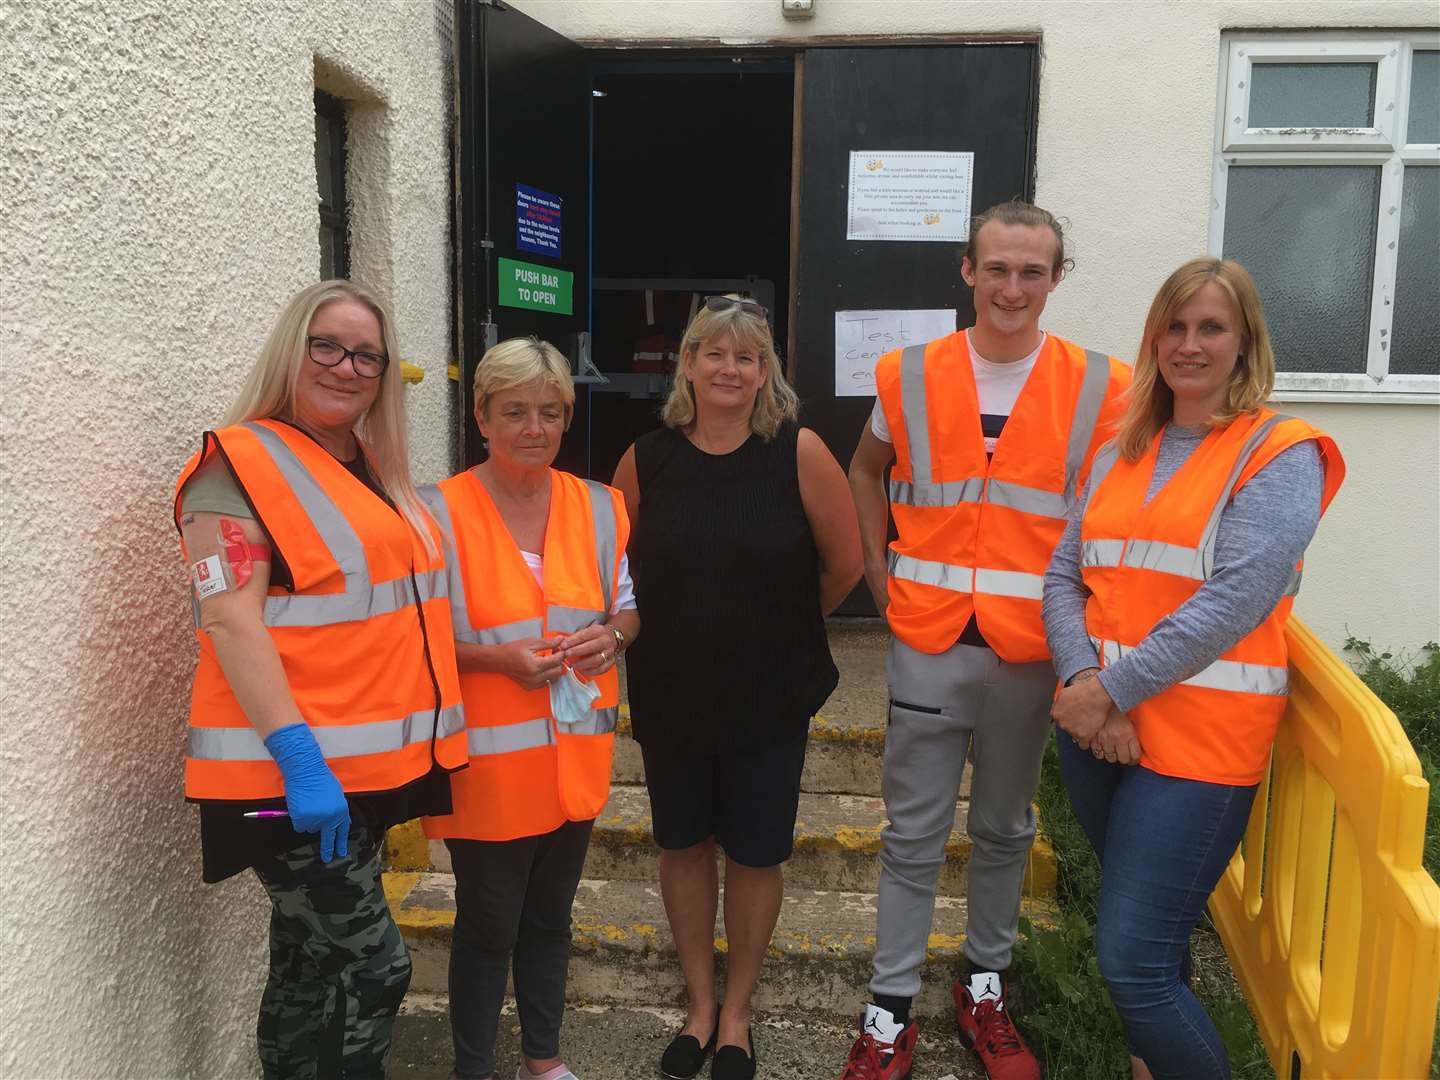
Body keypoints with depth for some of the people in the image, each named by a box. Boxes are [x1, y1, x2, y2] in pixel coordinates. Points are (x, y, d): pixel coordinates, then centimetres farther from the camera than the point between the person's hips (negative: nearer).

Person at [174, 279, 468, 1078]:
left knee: (312, 966, 17)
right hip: (295, 773, -8)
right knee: (374, 963, -5)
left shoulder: (374, 474, 15)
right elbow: (229, 620, -18)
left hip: (364, 767, 8)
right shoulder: (240, 464, -9)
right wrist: (299, 756, -25)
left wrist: (415, 752, 19)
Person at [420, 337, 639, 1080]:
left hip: (575, 751, 5)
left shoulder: (600, 506, 2)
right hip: (489, 754, -4)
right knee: (487, 928, 9)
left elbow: (630, 602, 11)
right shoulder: (441, 511, -11)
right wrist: (501, 658, -23)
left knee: (550, 917, 20)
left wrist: (613, 635, -11)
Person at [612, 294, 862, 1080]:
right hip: (670, 691, 2)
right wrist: (682, 625, 8)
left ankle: (736, 1010, 34)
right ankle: (699, 1002, 37)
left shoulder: (798, 452, -12)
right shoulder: (647, 458, -6)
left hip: (770, 696, -2)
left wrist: (784, 629, 7)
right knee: (684, 844, 15)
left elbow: (844, 561, -5)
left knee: (755, 853, 11)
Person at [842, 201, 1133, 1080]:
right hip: (928, 644, 0)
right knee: (913, 835, 8)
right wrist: (880, 573, 6)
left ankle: (985, 988, 36)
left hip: (1029, 650, 0)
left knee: (1005, 829, 17)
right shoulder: (911, 377, 0)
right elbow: (866, 472, 16)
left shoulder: (1097, 388, -3)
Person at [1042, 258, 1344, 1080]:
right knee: (1151, 929, 20)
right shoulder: (1123, 452, 11)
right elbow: (1063, 576, 4)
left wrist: (1113, 689, -16)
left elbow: (1234, 601, -18)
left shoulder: (1279, 456, -7)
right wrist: (1083, 681, -13)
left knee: (1134, 960, -7)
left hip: (1198, 739, -6)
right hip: (1096, 729, 6)